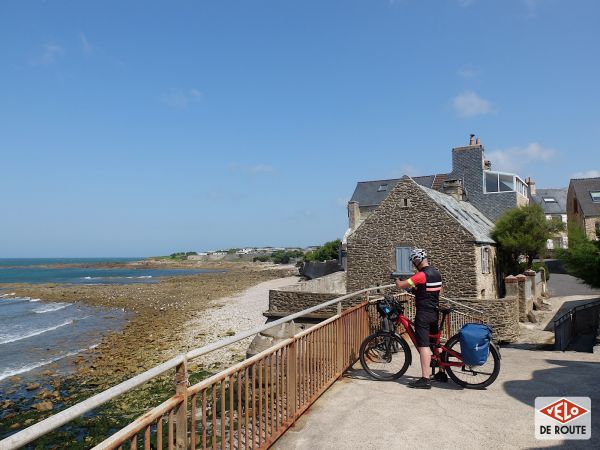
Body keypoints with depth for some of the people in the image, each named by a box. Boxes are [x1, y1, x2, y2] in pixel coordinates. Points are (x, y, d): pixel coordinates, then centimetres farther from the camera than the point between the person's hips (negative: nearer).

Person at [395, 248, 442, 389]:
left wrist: (397, 281, 4)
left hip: (423, 314, -9)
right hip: (435, 313, 9)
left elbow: (400, 285, -20)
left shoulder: (421, 275, -18)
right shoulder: (436, 273, 10)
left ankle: (425, 379, -11)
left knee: (423, 345, -9)